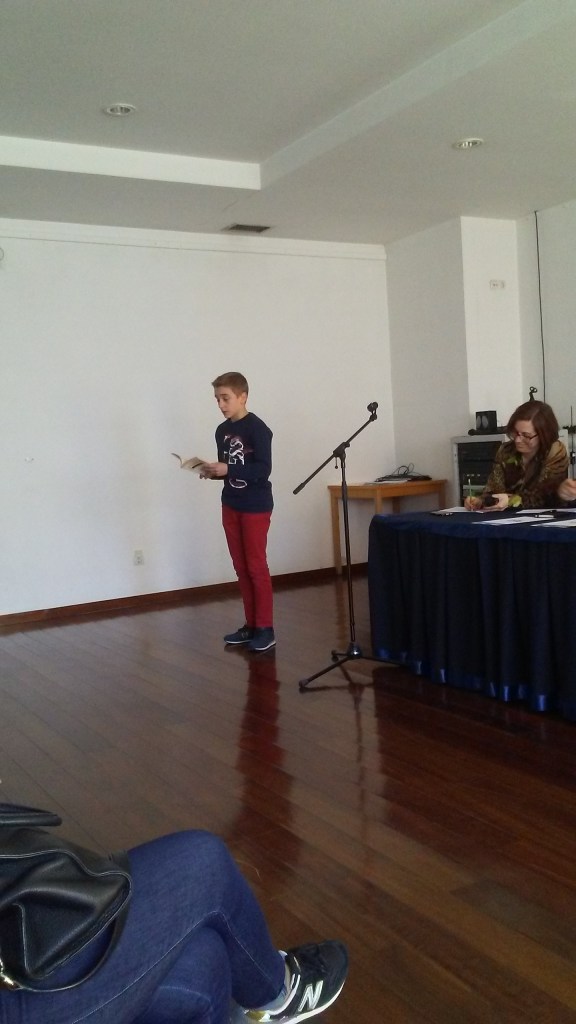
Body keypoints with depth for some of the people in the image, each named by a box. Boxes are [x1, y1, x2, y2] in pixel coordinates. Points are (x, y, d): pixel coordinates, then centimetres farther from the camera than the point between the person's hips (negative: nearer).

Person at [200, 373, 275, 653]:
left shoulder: (257, 429, -13)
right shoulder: (222, 431, 8)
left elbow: (263, 469, -20)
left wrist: (227, 469, -26)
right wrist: (212, 472, -5)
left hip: (255, 507, -7)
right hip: (230, 506, 7)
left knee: (256, 566, -4)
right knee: (241, 567, 10)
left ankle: (265, 628, 4)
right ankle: (250, 624, 18)